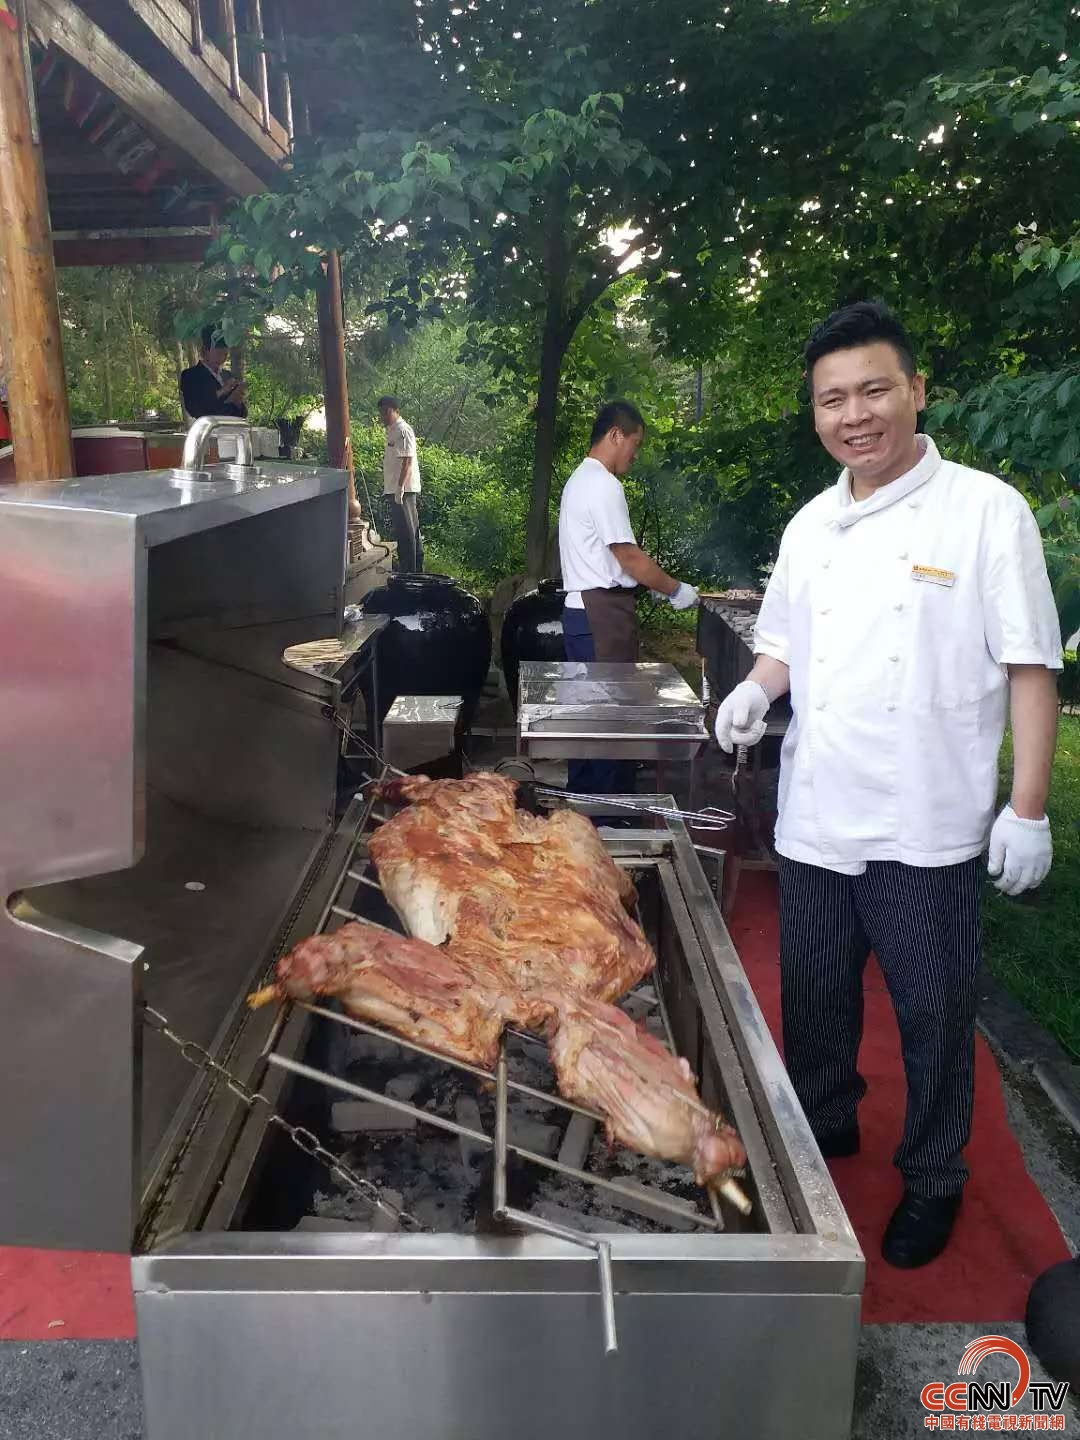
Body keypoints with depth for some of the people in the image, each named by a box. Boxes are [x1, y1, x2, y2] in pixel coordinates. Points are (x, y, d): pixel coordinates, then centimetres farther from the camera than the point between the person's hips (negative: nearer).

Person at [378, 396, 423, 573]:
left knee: (405, 531, -8)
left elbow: (407, 461, -20)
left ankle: (408, 572, -6)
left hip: (404, 489, -10)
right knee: (411, 531, 13)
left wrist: (400, 487, -25)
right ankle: (416, 570, 20)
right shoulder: (392, 430, 19)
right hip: (395, 489, 10)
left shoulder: (403, 430, -12)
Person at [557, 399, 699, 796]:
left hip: (582, 610, 11)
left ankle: (582, 801, 23)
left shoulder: (580, 479, 18)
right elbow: (629, 557, -14)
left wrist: (658, 584, 19)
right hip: (604, 614, -11)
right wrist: (676, 590, -2)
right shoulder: (604, 485, -14)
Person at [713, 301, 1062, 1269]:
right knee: (815, 996, 19)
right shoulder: (811, 525, 8)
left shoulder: (985, 510, -8)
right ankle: (824, 1129, 44)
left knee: (933, 1013, 10)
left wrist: (1029, 807, -11)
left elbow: (1030, 666, -8)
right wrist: (757, 688, -3)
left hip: (928, 826, -5)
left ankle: (933, 1179, 33)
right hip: (815, 816, 5)